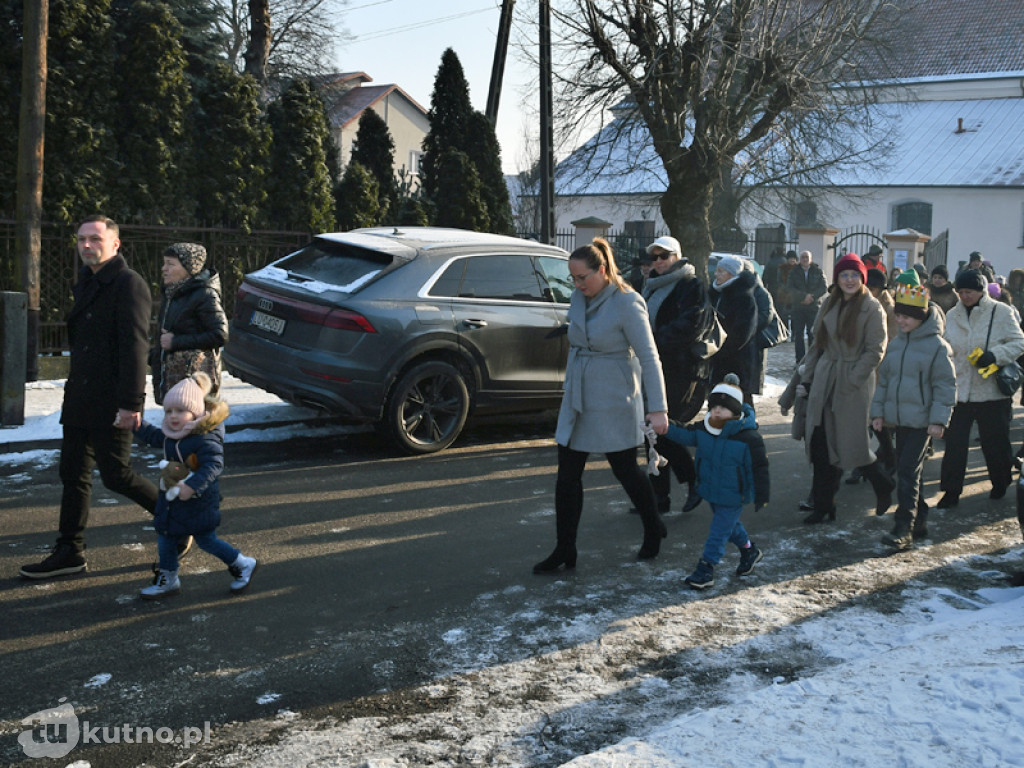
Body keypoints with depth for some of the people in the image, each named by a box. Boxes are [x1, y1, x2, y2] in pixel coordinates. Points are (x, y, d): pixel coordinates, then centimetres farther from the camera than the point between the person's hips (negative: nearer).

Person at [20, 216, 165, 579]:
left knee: (115, 474, -3)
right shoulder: (86, 282, 15)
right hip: (80, 399, 9)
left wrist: (130, 403, -22)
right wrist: (75, 386, 15)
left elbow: (134, 346, -19)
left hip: (111, 402, -9)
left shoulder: (128, 284, -13)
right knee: (73, 474, 11)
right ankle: (70, 552, 20)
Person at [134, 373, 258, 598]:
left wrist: (192, 486, -38)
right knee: (165, 539, 12)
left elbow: (214, 465, -31)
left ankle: (243, 565, 21)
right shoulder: (171, 435, 4)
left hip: (198, 502, -8)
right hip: (172, 499, 8)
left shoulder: (205, 438, -24)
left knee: (206, 540, 1)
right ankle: (168, 580, 28)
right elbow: (155, 437, 25)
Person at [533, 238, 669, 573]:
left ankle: (653, 530, 33)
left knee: (626, 469, 8)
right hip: (578, 398, 6)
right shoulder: (579, 298, 4)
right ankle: (564, 551, 13)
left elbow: (649, 357, -18)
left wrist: (658, 408, -23)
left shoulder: (627, 303, -16)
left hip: (614, 399, -6)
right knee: (567, 476, 5)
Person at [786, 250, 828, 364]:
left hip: (814, 307, -1)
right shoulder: (794, 272, 7)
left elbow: (824, 288, 1)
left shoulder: (817, 271, 6)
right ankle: (800, 361, 4)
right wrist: (804, 296, -16)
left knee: (812, 334, -4)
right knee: (798, 334, 0)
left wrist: (811, 296, -13)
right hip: (797, 307, 1)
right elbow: (790, 288, -3)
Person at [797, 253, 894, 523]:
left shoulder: (872, 309, -7)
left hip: (854, 385, -5)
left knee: (853, 444, 0)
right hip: (824, 381, 5)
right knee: (819, 445, 3)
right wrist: (806, 377, 10)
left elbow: (875, 351, -11)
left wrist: (850, 379, -16)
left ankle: (883, 488, 28)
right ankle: (823, 506, 12)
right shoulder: (829, 305, 11)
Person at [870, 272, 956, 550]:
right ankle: (919, 521, 25)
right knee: (908, 472, 13)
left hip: (922, 421, -7)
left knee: (908, 470, -13)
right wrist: (878, 411, 12)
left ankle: (904, 529, -13)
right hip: (899, 419, 7)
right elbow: (883, 379, 17)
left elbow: (945, 386, -9)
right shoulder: (896, 344, 11)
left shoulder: (937, 346, -8)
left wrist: (939, 419, -14)